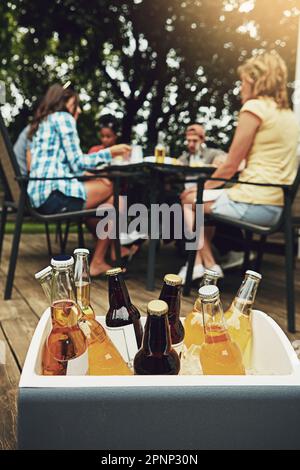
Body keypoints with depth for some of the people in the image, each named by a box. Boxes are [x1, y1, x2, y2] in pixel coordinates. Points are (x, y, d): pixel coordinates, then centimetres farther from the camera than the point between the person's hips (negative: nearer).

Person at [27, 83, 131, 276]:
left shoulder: (41, 122, 27)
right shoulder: (63, 117, 0)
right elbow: (76, 163, -8)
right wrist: (110, 152, 3)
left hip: (39, 194, 9)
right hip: (53, 194, -9)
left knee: (105, 185, 19)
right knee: (113, 190, 0)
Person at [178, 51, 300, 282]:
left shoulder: (254, 107, -9)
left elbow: (231, 166, -9)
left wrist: (203, 187, 6)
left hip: (253, 203, -9)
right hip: (277, 206, 9)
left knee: (190, 199, 14)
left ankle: (208, 263, 19)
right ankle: (202, 262, 25)